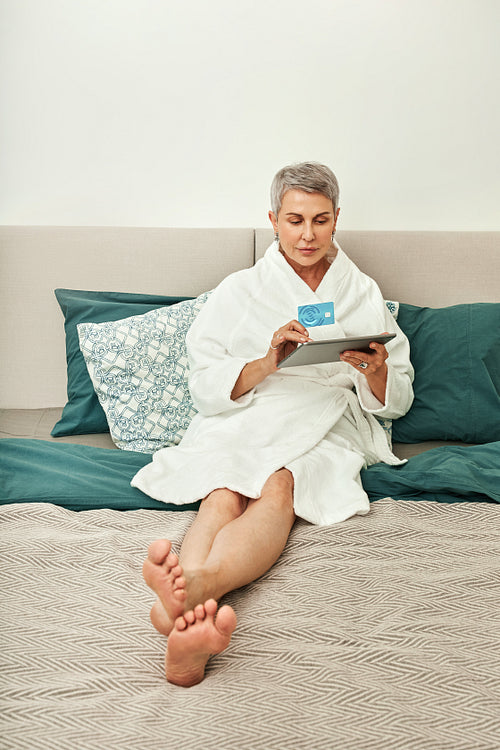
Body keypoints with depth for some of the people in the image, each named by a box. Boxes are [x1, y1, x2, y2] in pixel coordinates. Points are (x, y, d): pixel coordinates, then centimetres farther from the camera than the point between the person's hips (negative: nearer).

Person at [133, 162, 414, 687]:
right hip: (241, 422, 1)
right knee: (225, 491, -34)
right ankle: (192, 621, -58)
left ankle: (195, 584, -61)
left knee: (279, 486, -35)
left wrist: (376, 372, -8)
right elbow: (205, 388, 4)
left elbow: (396, 402, 16)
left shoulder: (364, 295, 19)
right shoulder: (239, 290, 15)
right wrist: (267, 363, -13)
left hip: (325, 430, 0)